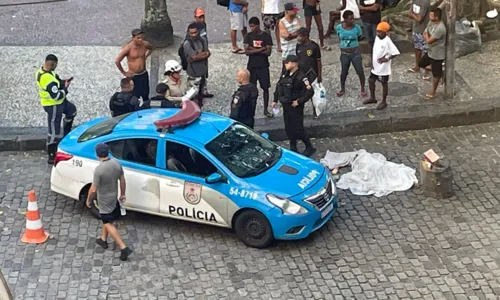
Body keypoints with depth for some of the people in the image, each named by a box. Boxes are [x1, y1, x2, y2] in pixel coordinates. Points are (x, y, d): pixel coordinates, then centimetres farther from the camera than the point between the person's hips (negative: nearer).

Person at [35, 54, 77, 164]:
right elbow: (56, 96, -30)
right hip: (53, 105, -10)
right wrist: (65, 88, -14)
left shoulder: (41, 71, -4)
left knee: (72, 110, 31)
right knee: (54, 131, 1)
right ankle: (52, 157, 11)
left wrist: (62, 82, -2)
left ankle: (65, 134, 43)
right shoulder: (48, 79, -34)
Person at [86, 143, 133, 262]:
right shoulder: (117, 163, -10)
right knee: (107, 220, 27)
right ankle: (103, 240, 46)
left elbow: (93, 189, -24)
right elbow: (122, 180, 2)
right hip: (114, 197, 7)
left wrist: (89, 200, -6)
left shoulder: (99, 169, -31)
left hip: (104, 200, -7)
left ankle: (124, 248, -1)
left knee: (108, 224, 4)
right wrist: (122, 194, 16)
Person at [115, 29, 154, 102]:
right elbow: (117, 61, -19)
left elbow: (151, 48, 19)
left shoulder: (145, 44, -9)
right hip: (133, 76, -5)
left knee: (146, 96, 17)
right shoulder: (128, 48, -23)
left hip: (144, 74, 5)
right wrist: (124, 73, -10)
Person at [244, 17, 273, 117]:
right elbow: (247, 51, -8)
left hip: (263, 66, -1)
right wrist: (260, 49, -17)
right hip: (251, 66, 1)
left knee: (265, 88, 3)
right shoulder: (249, 36, 1)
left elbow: (268, 52, -11)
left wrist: (253, 49, -14)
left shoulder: (266, 36, -4)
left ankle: (266, 109, 13)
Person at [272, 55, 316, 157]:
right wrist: (275, 100, 13)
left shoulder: (301, 76, -20)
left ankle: (309, 148, 13)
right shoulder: (286, 75, 5)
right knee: (288, 128, 14)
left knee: (298, 129, -3)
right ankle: (293, 148, 27)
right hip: (286, 106, 8)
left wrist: (299, 101, -22)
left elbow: (310, 91, -24)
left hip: (295, 107, -8)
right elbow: (278, 86, 17)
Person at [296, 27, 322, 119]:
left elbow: (318, 61, -8)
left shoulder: (314, 46, -13)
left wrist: (319, 75, -7)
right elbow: (297, 59, 9)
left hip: (312, 74, -4)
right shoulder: (299, 46, 0)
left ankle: (315, 112, 22)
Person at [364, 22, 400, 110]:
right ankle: (372, 98, 38)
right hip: (376, 66, 8)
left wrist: (386, 59, -28)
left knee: (384, 83, 7)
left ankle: (384, 102, 21)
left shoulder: (387, 41, -23)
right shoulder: (377, 37, 1)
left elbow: (395, 52, -25)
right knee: (371, 80, 18)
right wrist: (372, 62, 8)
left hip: (384, 68, -8)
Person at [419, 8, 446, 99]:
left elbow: (428, 40, -29)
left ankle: (433, 91, 28)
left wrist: (427, 36, -8)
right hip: (430, 51, 9)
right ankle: (439, 72, 38)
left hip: (437, 54, -9)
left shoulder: (440, 28, -34)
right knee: (421, 64, 25)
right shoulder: (431, 22, -5)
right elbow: (425, 34, 5)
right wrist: (428, 37, -16)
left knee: (436, 74, 10)